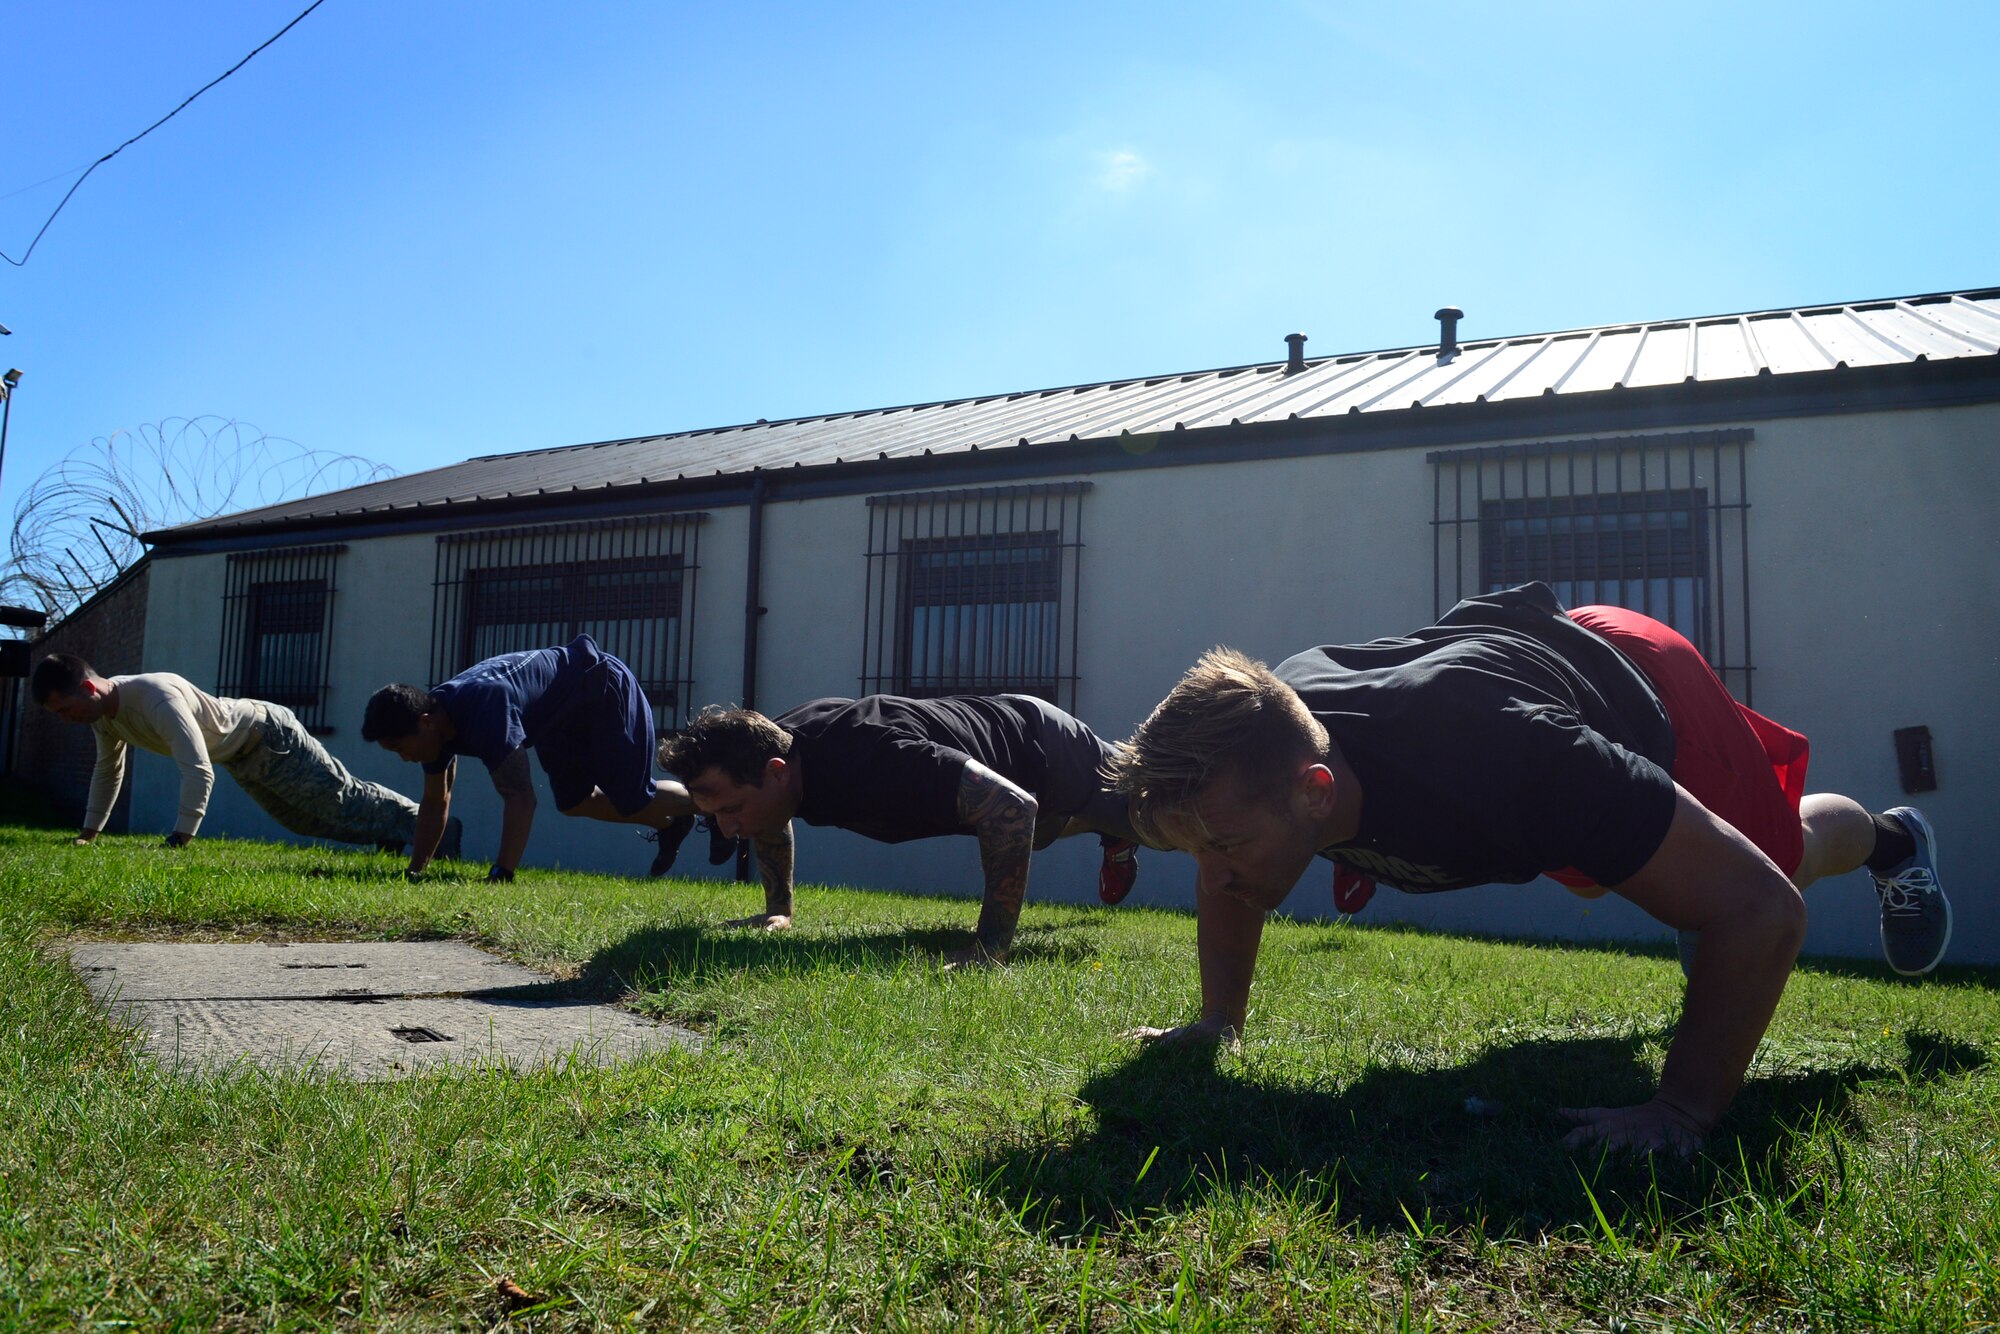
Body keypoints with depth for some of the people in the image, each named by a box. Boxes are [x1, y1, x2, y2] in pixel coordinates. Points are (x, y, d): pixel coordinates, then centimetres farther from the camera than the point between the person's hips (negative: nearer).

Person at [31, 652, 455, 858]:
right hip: (244, 760, 9)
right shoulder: (103, 713, -5)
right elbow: (109, 771, 15)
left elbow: (199, 771, -41)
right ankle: (396, 834, 34)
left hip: (270, 737, -9)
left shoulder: (156, 697, -35)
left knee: (345, 803, -3)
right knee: (311, 819, 20)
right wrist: (88, 833, 16)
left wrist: (178, 841, -41)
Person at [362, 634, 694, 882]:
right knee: (574, 803, 14)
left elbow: (520, 797, -42)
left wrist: (501, 875, -43)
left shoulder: (485, 711, -39)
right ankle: (669, 825, 33)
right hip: (565, 719, 9)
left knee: (631, 803, -5)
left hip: (604, 691, -9)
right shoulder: (435, 721, -10)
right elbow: (436, 803, 2)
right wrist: (413, 873, 0)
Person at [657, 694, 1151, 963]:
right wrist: (778, 908, 2)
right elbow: (773, 821, 5)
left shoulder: (869, 763, -48)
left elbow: (1011, 806, -50)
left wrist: (991, 946, -49)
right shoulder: (771, 743, -22)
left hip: (1045, 747, -7)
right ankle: (1118, 842, 68)